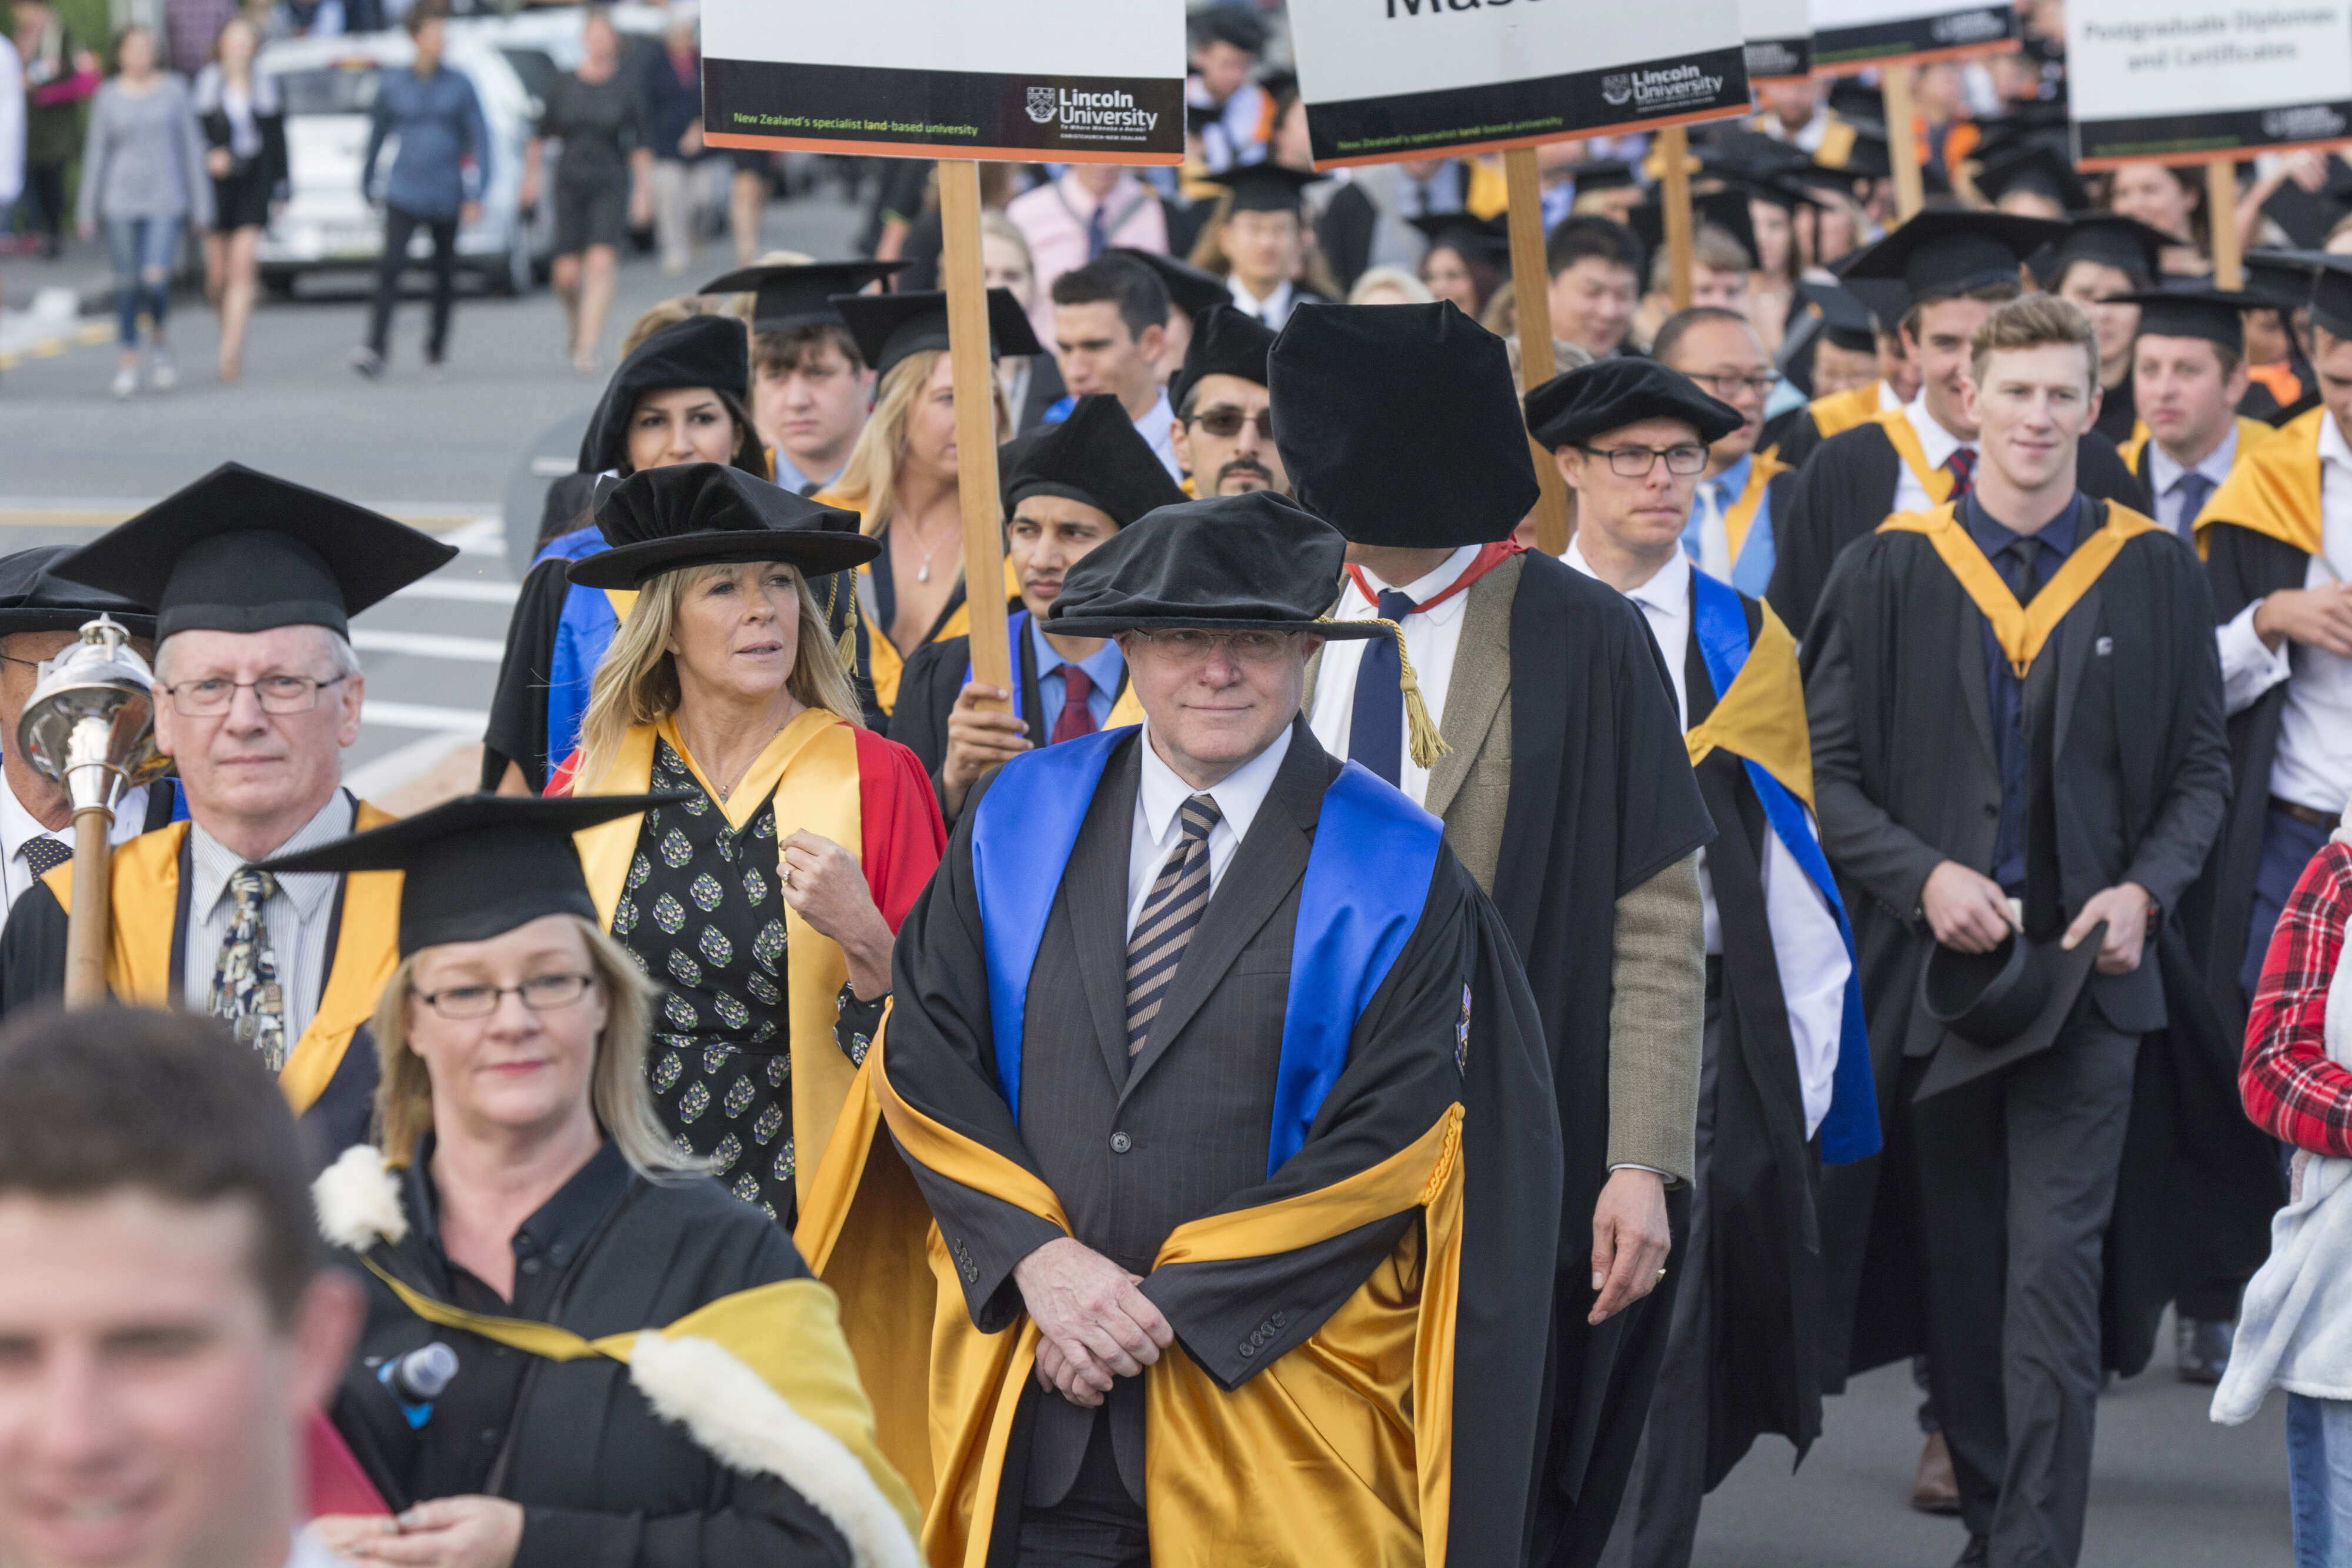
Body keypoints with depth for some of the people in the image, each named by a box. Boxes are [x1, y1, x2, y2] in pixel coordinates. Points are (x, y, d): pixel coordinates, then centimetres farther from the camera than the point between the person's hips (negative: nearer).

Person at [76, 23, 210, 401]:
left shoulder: (173, 89, 1)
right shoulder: (108, 96, 3)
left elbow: (190, 147, 3)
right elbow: (96, 152, 7)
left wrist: (201, 203, 1)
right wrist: (87, 210, 5)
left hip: (166, 201, -1)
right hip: (121, 201, 1)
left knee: (156, 279, -14)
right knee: (127, 284, 1)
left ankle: (159, 341, 12)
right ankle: (129, 361, 11)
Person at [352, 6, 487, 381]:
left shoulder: (459, 86, 1)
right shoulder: (393, 86, 2)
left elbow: (479, 139, 2)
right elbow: (377, 135, 13)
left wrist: (476, 194, -5)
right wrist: (367, 183, 18)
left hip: (446, 195, 1)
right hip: (404, 192, -1)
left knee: (445, 273, 9)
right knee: (391, 265, -18)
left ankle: (437, 344, 28)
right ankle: (375, 348, -25)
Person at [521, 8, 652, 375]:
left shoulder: (626, 90, 1)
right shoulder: (562, 86, 4)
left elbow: (640, 147, 6)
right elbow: (541, 136, 14)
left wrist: (643, 193, 1)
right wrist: (531, 177, 10)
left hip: (610, 185, -1)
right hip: (570, 185, 1)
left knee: (601, 263, -15)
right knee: (566, 273, -1)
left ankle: (585, 348, -16)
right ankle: (575, 317, 34)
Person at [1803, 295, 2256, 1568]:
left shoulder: (2154, 575, 2)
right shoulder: (1889, 571, 1)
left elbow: (2202, 767, 7)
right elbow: (1826, 766, 1)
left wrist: (2145, 889, -10)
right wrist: (1923, 874, -14)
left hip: (2087, 968, -1)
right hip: (1938, 967, 1)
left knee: (2054, 1270, -10)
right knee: (1957, 1266, 11)